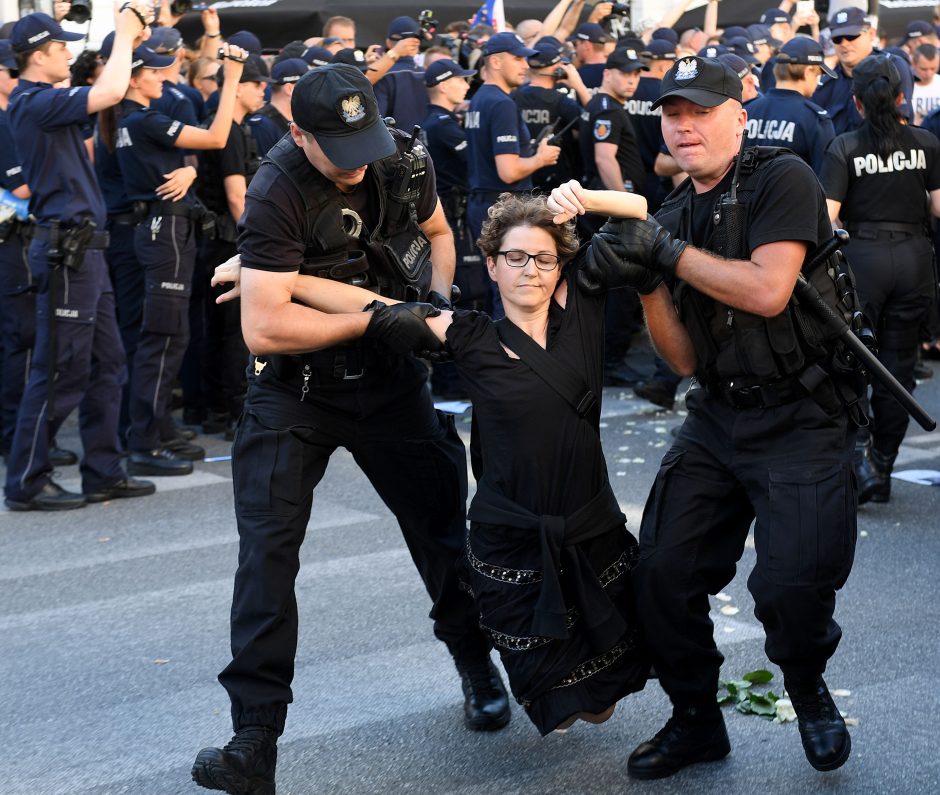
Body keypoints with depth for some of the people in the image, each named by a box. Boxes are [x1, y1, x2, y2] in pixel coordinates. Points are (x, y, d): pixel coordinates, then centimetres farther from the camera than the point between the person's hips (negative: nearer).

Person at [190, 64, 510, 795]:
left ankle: (478, 666, 37)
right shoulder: (277, 195, -25)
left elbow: (435, 229, 14)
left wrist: (440, 296, -6)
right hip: (296, 384, -4)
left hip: (388, 376, 4)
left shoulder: (404, 159, -8)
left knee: (441, 521, 12)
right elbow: (264, 327, -30)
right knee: (267, 549, -9)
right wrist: (376, 321, -28)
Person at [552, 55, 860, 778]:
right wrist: (646, 283, -10)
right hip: (716, 418, 6)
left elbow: (768, 291, -22)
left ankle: (808, 689, 16)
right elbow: (686, 359, 6)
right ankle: (696, 723, 21)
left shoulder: (782, 178, -7)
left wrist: (669, 252, -15)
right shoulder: (671, 219, 10)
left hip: (801, 419, -6)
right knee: (663, 575, 0)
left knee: (792, 587, -18)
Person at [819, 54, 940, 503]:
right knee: (898, 368, 10)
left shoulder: (844, 148, -8)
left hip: (862, 258, -3)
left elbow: (825, 217, -14)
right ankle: (883, 468, 15)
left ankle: (861, 453, -10)